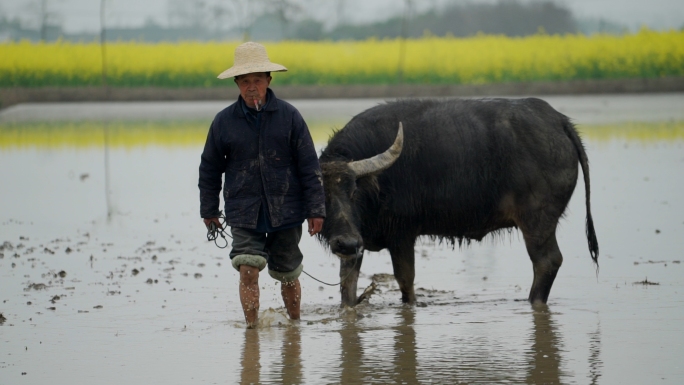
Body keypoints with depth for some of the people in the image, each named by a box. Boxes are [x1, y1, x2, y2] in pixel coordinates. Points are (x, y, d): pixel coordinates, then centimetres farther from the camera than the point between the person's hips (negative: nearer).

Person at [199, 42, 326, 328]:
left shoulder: (288, 116, -2)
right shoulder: (224, 121, 1)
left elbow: (309, 165, 1)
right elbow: (210, 168, 12)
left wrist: (316, 208, -2)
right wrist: (209, 210, 14)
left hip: (285, 212, 0)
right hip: (243, 213, 0)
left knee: (288, 275, 11)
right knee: (248, 270, -16)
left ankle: (295, 325, 32)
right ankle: (252, 328, -10)